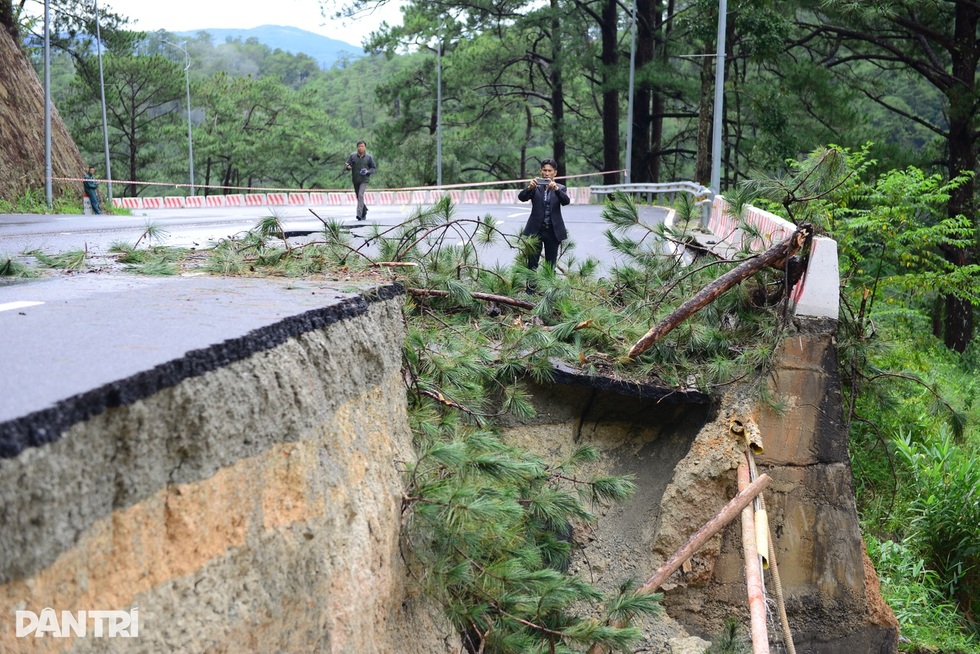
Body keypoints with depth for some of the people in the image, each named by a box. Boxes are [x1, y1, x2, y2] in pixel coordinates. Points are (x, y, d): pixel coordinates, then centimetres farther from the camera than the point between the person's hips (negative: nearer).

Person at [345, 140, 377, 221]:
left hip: (364, 180, -3)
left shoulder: (369, 157, -2)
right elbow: (348, 165, 4)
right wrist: (348, 167, -21)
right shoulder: (352, 156, 1)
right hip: (355, 180, 3)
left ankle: (359, 214, -25)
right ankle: (364, 211, 36)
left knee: (361, 195, -20)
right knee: (359, 197, 13)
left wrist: (367, 172, -14)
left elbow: (374, 168, 6)